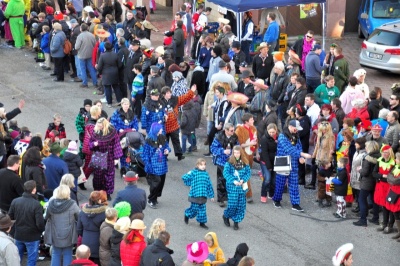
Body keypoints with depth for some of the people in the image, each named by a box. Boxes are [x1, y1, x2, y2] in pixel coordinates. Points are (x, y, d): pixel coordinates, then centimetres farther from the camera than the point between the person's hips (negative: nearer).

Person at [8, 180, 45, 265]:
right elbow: (40, 223, -22)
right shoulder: (36, 204, -22)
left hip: (18, 235, 5)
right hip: (32, 236, -4)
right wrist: (42, 230, 0)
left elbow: (10, 217, 1)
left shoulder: (15, 201, -8)